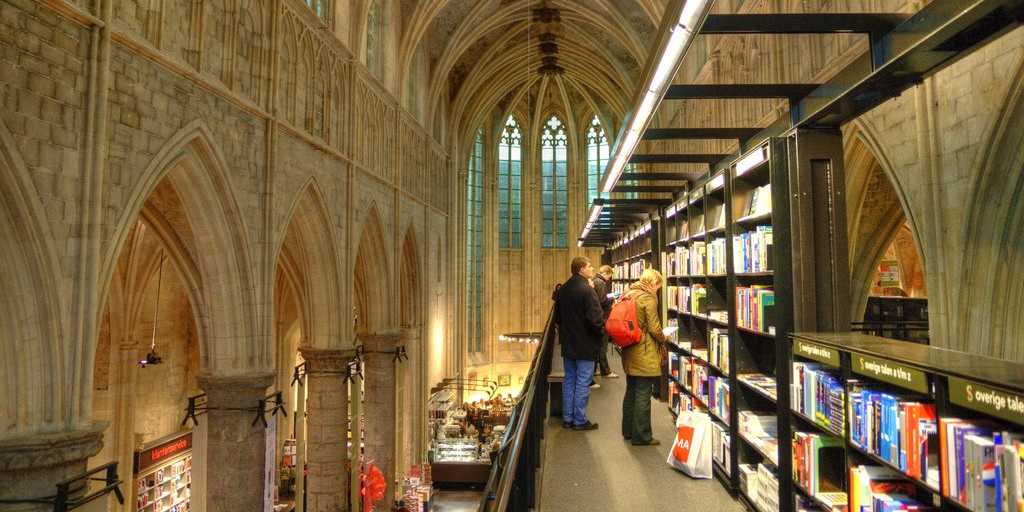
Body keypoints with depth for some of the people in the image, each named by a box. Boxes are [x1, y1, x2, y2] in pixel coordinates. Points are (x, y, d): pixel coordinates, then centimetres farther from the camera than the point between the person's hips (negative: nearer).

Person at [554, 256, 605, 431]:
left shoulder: (562, 290, 6)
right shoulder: (587, 290, -19)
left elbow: (557, 317, 14)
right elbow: (595, 319, -23)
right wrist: (601, 329, -4)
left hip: (568, 344, 7)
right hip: (585, 345, -7)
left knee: (569, 380, 15)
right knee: (582, 383, 2)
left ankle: (567, 418, 21)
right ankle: (580, 420, 10)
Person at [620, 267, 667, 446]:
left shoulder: (628, 294, 9)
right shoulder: (648, 298, -15)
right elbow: (654, 328, -17)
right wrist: (663, 338, 1)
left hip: (629, 351, 9)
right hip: (644, 354, -8)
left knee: (631, 391, 18)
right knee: (643, 395, 0)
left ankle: (628, 431, 28)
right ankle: (641, 436, 8)